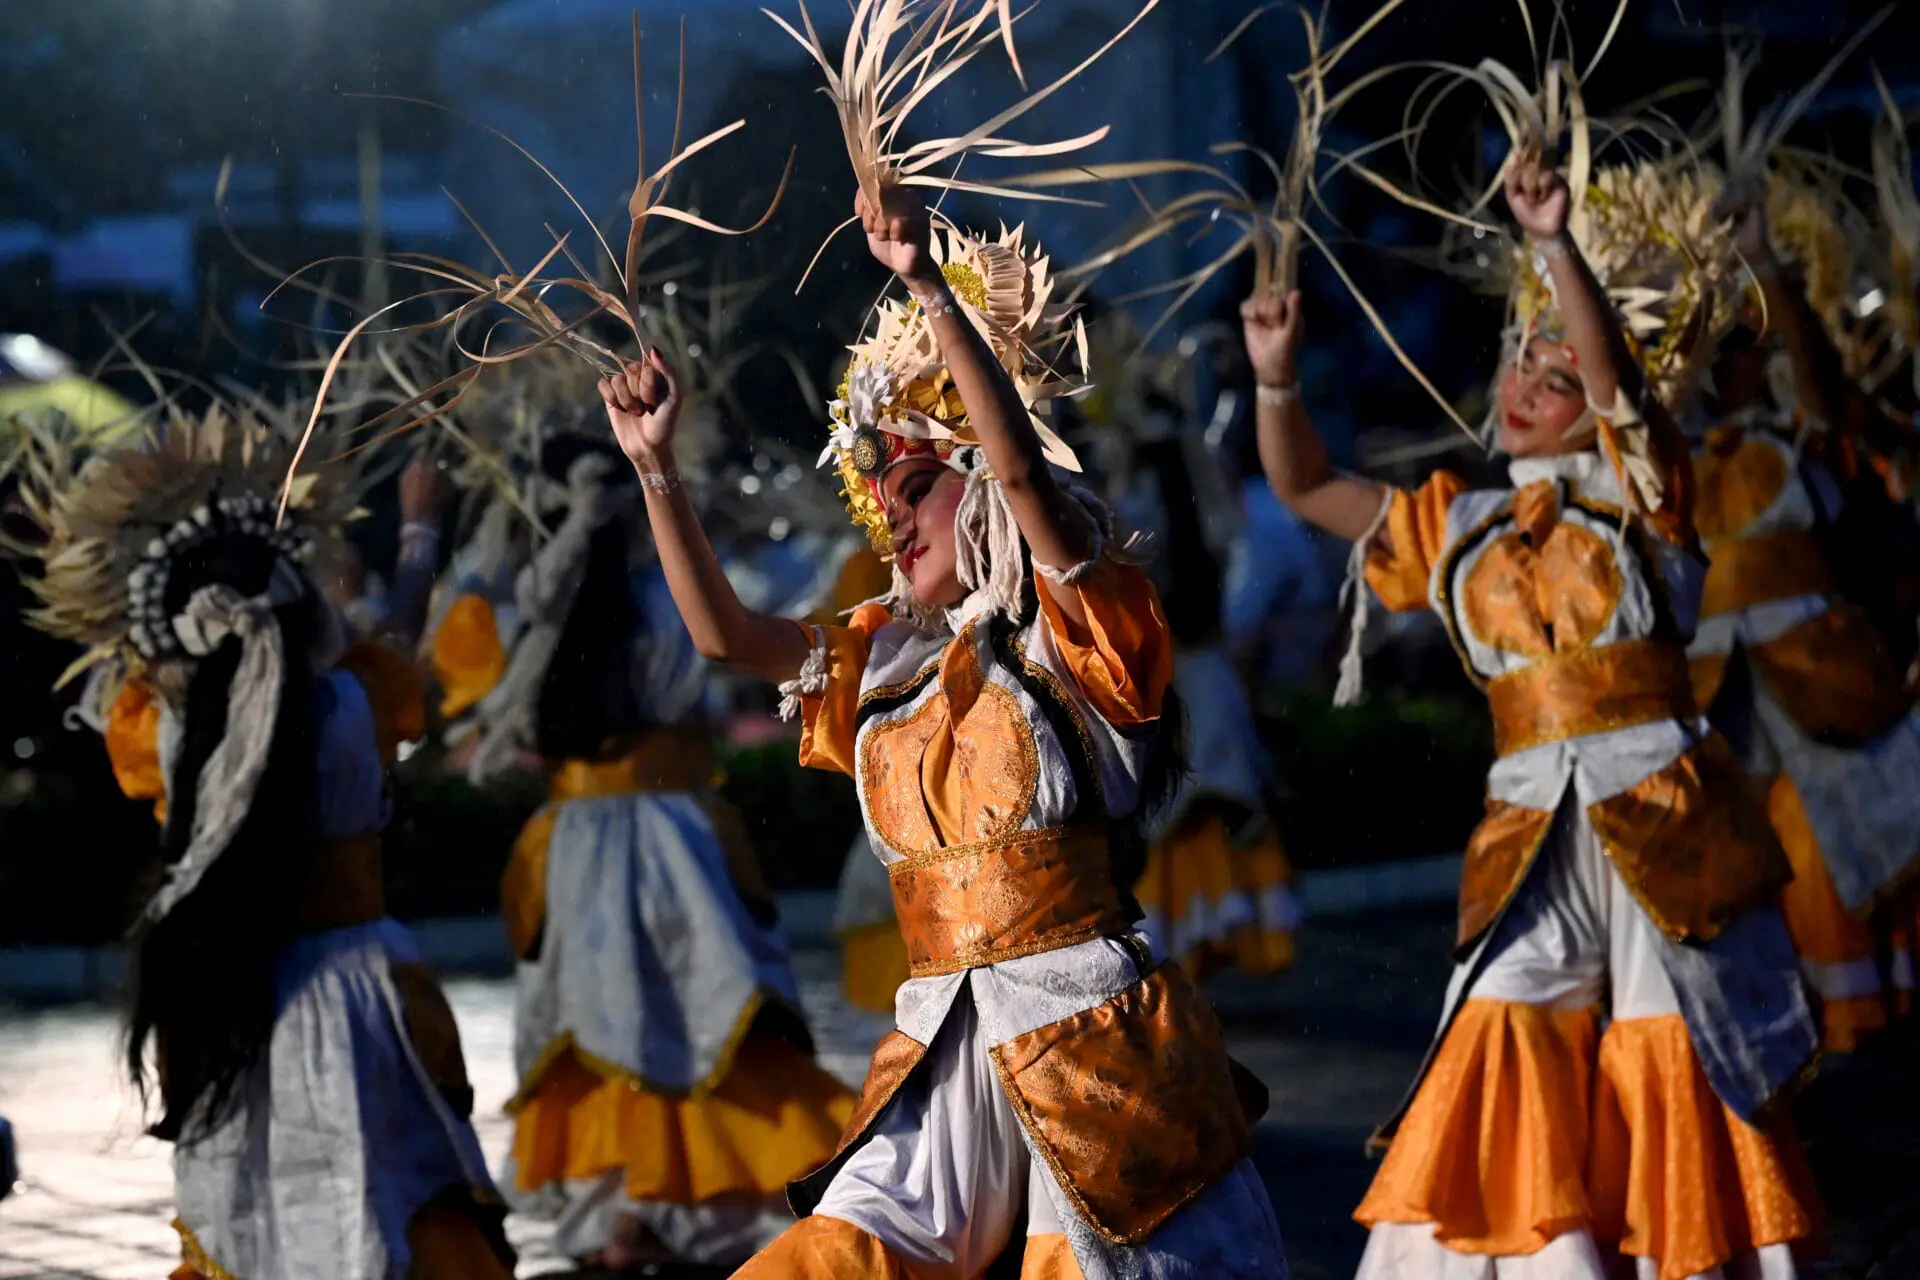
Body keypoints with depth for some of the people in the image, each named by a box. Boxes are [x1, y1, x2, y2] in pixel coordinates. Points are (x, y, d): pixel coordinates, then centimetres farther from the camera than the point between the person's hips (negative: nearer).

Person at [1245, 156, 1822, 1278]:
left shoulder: (1632, 490, 3)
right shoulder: (1456, 530, 14)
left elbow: (1616, 371, -15)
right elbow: (1307, 487, 13)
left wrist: (1556, 246, -29)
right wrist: (1278, 380, -4)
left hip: (1664, 829, -3)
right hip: (1531, 840, 3)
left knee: (1674, 1087, 1)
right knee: (1508, 1063, -10)